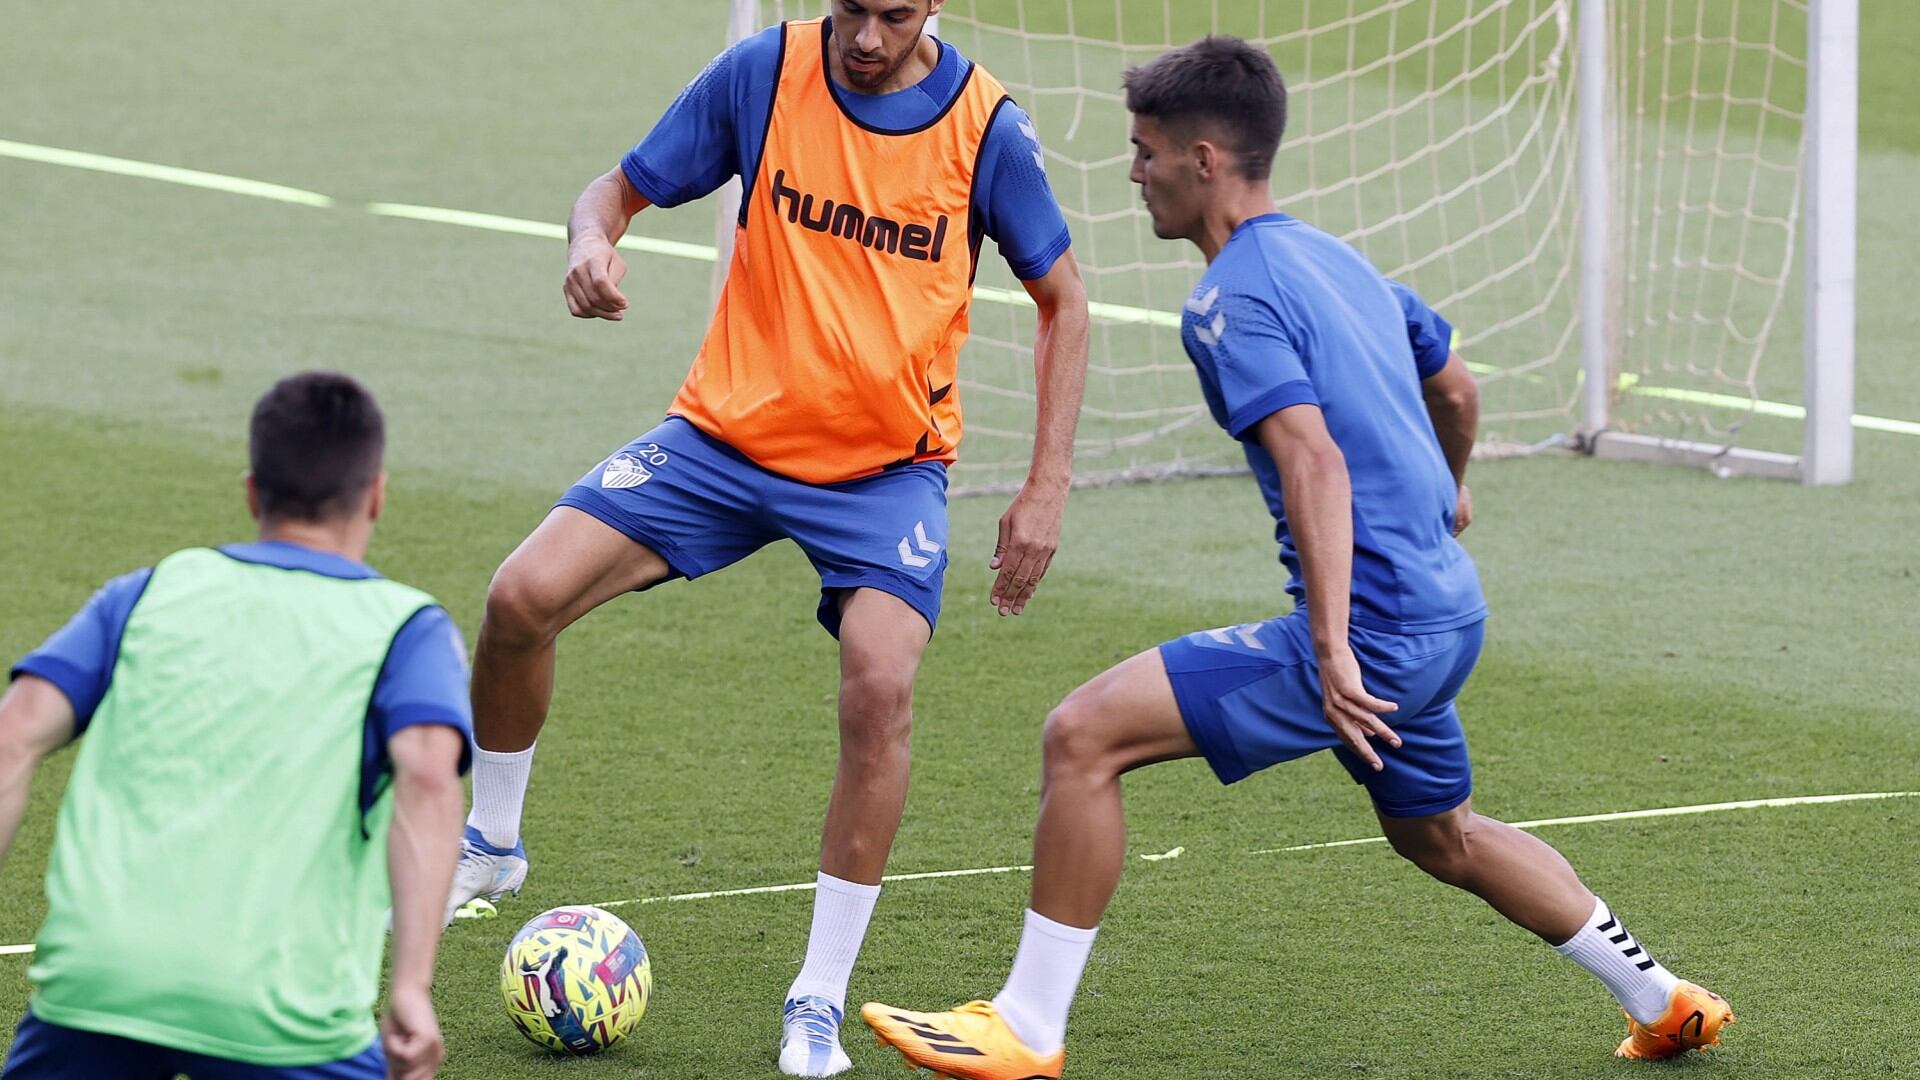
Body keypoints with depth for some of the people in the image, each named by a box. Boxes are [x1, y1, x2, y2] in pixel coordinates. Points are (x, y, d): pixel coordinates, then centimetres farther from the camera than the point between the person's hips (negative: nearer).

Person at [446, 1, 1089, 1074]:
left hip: (886, 464, -2)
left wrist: (1047, 489, -3)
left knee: (881, 685, -25)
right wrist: (594, 243, -22)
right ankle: (492, 843, 15)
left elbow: (1062, 298, 3)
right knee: (524, 598, -14)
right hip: (729, 432, 2)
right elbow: (622, 189, 3)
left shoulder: (986, 127, -10)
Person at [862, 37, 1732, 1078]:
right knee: (1440, 836, 32)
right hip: (1448, 610, 10)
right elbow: (1455, 387, 29)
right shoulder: (1334, 259, 15)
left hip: (1373, 630, -10)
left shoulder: (1233, 298, -13)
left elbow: (1315, 461, -26)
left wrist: (1333, 647, -31)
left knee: (1085, 735, -12)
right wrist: (1446, 492, 50)